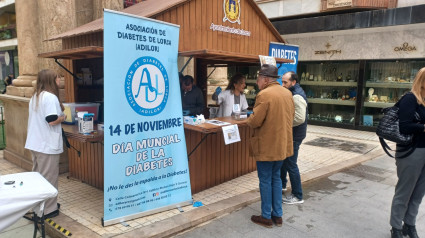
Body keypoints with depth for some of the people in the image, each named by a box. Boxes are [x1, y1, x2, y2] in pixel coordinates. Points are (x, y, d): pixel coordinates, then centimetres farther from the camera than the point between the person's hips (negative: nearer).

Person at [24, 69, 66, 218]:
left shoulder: (35, 97, 13)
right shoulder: (50, 97, -18)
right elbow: (52, 121, -25)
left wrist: (58, 115, 12)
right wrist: (62, 118, -6)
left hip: (34, 144, 9)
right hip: (48, 145, -9)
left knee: (38, 175, 19)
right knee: (49, 177, 2)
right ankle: (48, 209, 11)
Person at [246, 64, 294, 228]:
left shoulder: (264, 94, -19)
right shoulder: (287, 93, 6)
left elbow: (254, 121, -20)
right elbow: (291, 116, 12)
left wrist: (248, 121, 0)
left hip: (267, 146, -7)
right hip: (283, 144, 8)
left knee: (265, 181, 5)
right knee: (276, 178, 18)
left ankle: (266, 217, 17)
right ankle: (277, 215, 26)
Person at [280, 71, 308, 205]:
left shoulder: (297, 96, -21)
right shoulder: (293, 93, 11)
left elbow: (300, 118, -30)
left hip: (294, 136, -11)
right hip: (289, 134, 11)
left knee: (291, 165, -3)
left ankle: (297, 196, 8)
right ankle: (282, 184, 41)